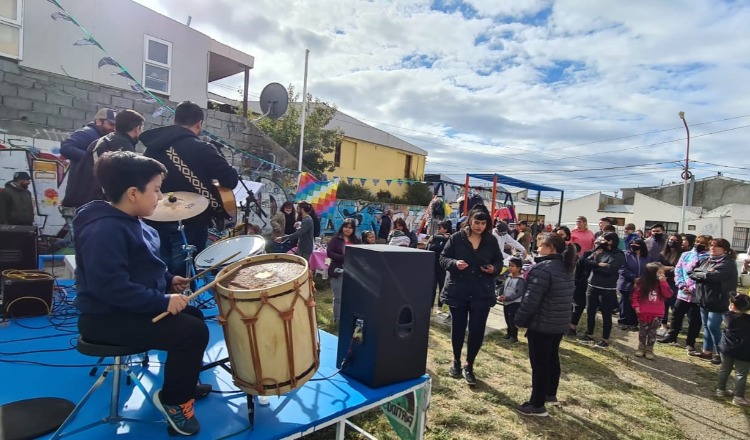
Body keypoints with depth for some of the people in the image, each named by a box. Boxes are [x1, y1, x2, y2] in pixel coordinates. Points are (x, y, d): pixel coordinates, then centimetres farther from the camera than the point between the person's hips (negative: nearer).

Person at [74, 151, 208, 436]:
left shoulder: (129, 222, 10)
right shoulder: (105, 230, -25)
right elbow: (110, 286, -33)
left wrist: (168, 281, 6)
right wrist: (163, 301, -30)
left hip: (131, 308, 11)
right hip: (107, 318, -11)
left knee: (193, 316, 15)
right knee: (193, 332, -19)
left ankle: (183, 381, 30)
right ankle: (173, 399, 3)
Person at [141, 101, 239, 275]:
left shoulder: (153, 146, 7)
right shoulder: (202, 149, -13)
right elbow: (230, 180, -15)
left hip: (156, 220, 6)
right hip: (190, 222, -6)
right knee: (183, 274, 4)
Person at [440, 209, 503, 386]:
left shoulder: (491, 241, 2)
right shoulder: (456, 238, -5)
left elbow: (499, 262, 12)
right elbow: (443, 258, -2)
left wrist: (494, 269, -11)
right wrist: (454, 263, -22)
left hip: (482, 292, 1)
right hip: (458, 290, -1)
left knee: (477, 330, 0)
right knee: (458, 328, 12)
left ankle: (469, 366, 18)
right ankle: (456, 361, 33)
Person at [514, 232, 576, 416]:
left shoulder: (543, 268, -22)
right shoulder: (566, 267, 8)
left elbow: (531, 299, -23)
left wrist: (520, 319, -12)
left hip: (541, 324, -9)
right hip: (560, 323, 9)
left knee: (539, 363, 1)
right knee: (552, 358, 22)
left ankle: (537, 405, 10)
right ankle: (551, 394, 37)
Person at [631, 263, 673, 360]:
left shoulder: (662, 284, 2)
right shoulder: (642, 283, -7)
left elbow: (668, 295, -12)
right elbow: (635, 296, -2)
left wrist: (663, 283, -16)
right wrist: (636, 306, -11)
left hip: (657, 314, 2)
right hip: (643, 313, -2)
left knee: (652, 333, 9)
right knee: (642, 331, 10)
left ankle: (649, 350, 20)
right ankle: (641, 348, 23)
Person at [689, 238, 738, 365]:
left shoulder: (728, 263, -13)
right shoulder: (707, 260, 12)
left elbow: (712, 276, -25)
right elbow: (694, 272, 5)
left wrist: (697, 274, -8)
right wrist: (704, 274, -14)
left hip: (718, 301, -7)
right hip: (704, 299, 8)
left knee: (713, 327, -3)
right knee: (706, 326, 14)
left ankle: (720, 353, 12)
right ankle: (707, 351, 25)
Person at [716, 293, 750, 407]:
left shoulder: (728, 316, -3)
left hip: (727, 348, 4)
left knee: (725, 370, 17)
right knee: (741, 374, 3)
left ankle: (721, 390, 26)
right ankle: (739, 397, 5)